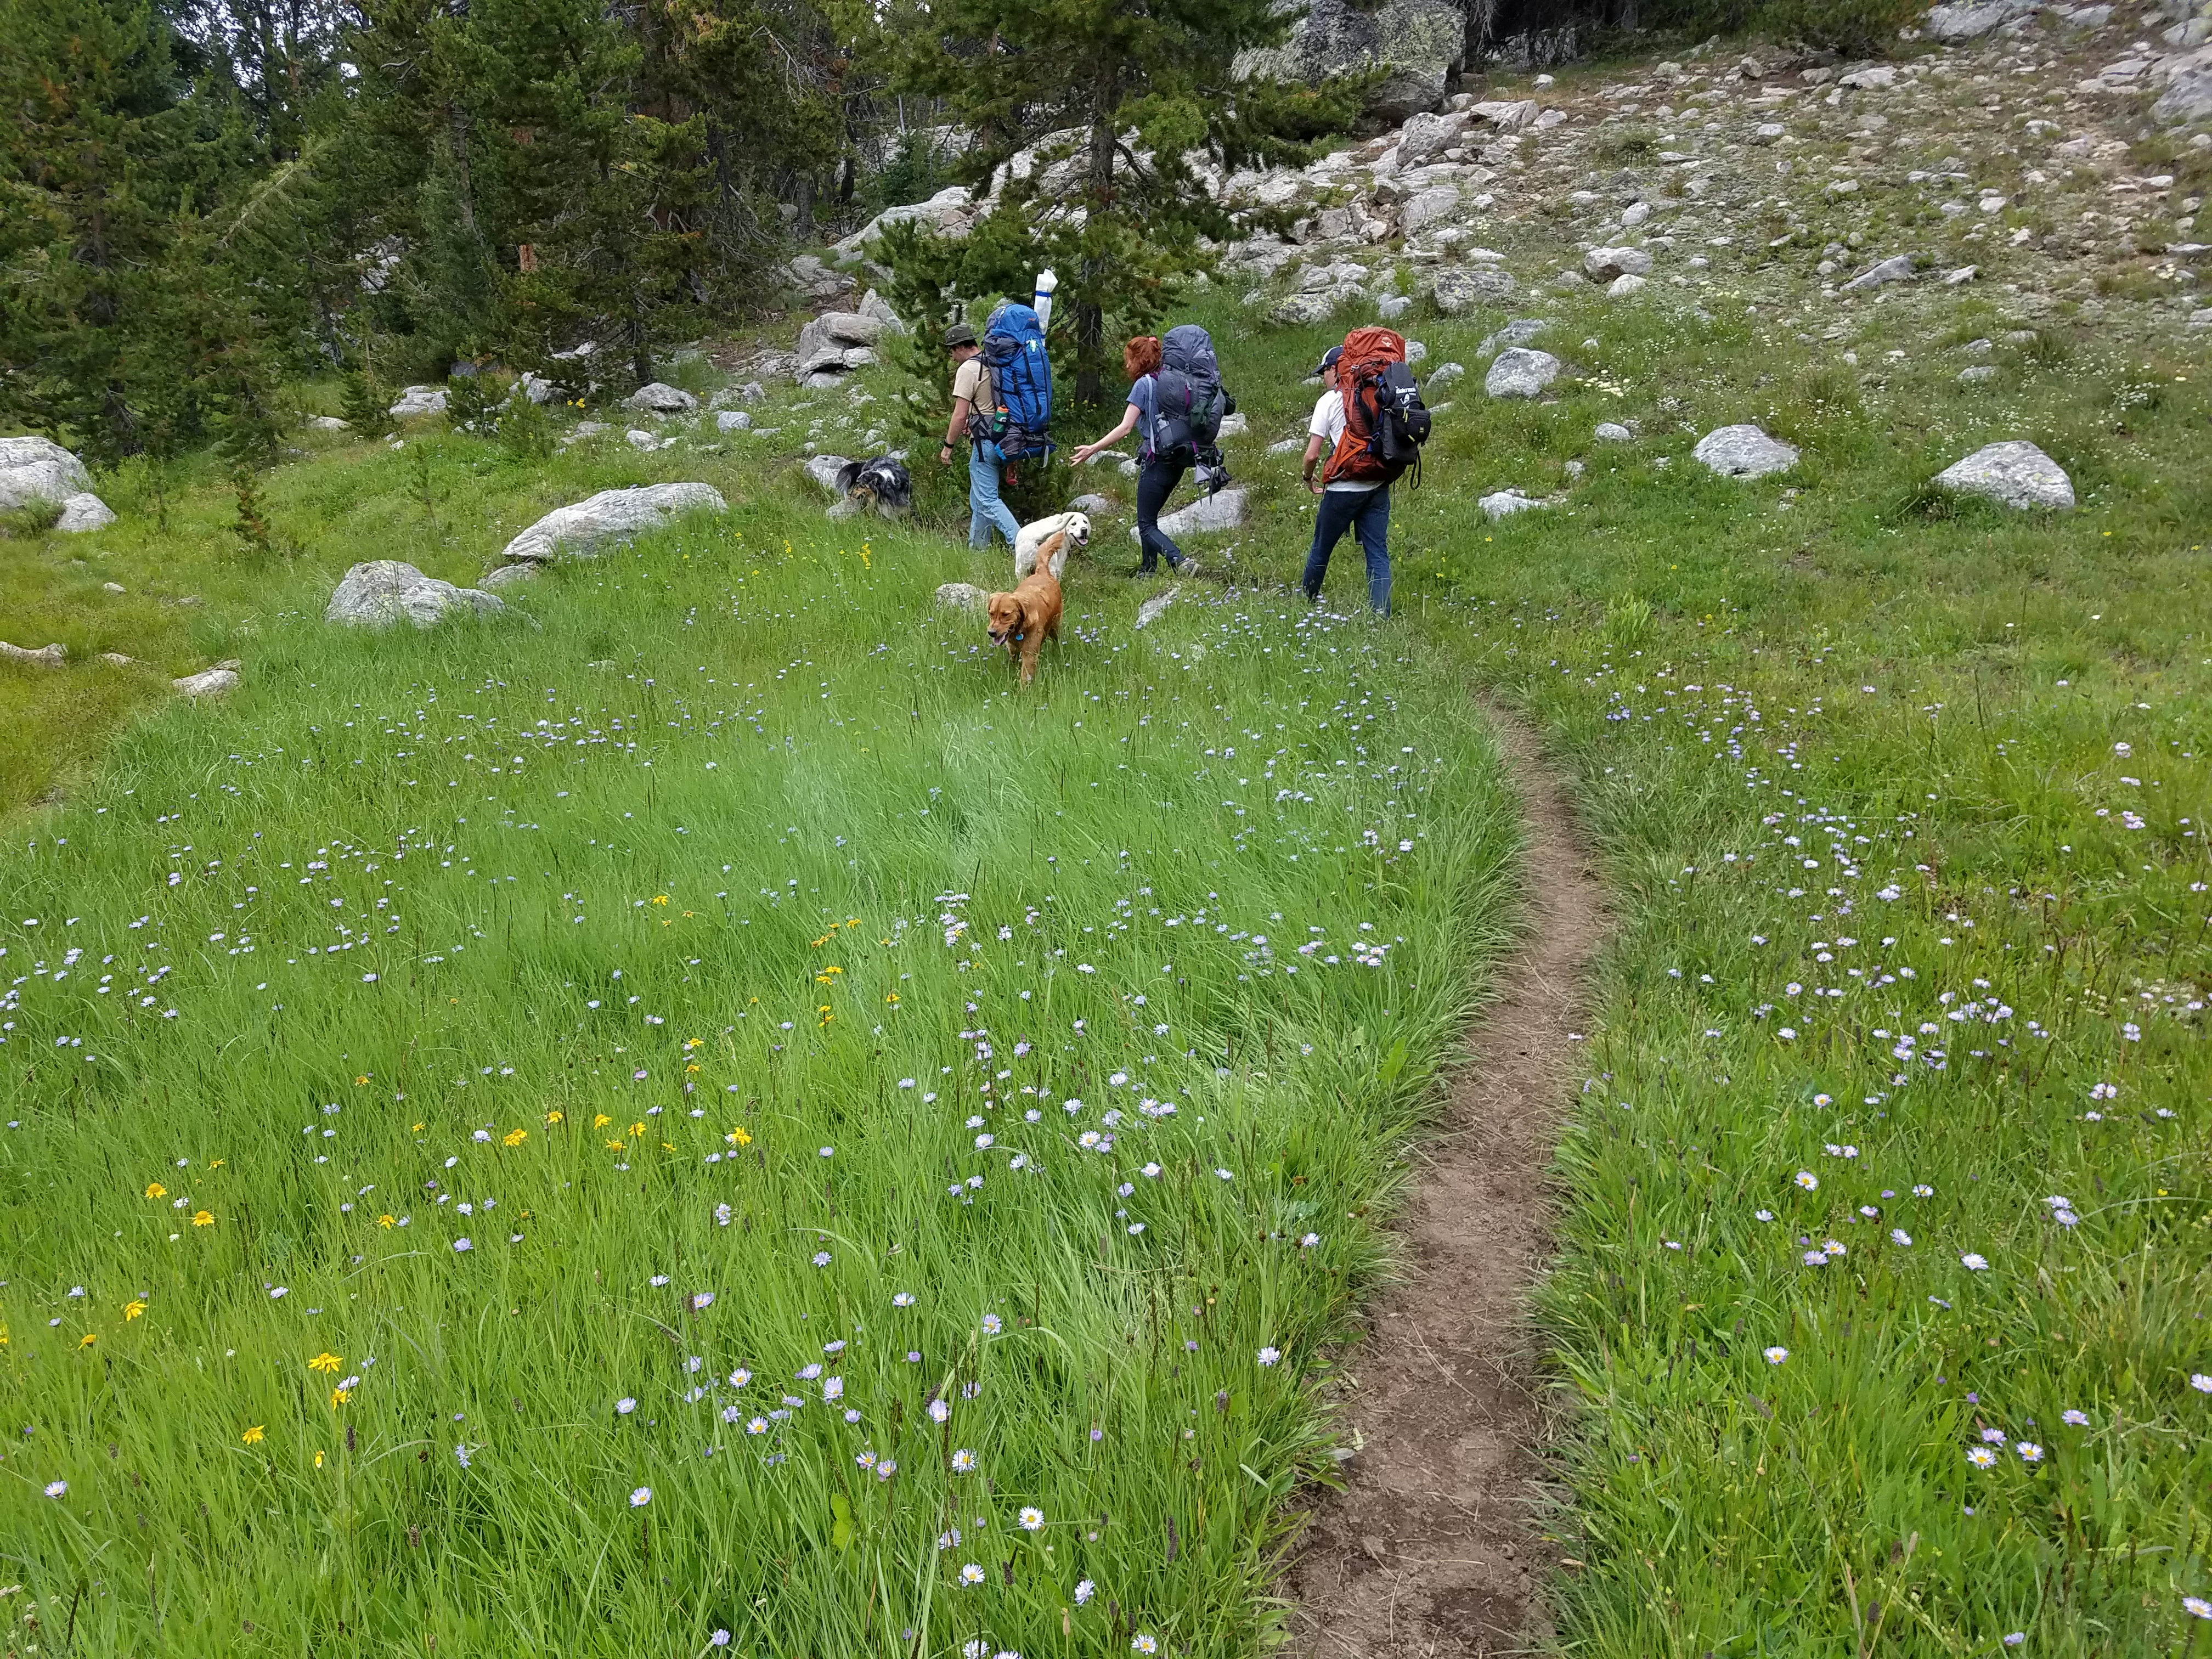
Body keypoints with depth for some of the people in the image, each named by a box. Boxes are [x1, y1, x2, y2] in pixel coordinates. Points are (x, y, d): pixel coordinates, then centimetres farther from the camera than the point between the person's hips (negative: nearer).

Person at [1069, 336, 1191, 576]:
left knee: (1146, 525, -4)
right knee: (1150, 518, 20)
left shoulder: (1144, 384, -11)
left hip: (1157, 461, -8)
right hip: (1177, 462, 8)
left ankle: (1180, 562, -24)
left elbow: (1125, 428, -17)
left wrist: (1093, 448, -15)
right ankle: (1148, 570, 23)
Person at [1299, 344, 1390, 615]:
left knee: (1322, 548, 16)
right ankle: (1382, 611, -6)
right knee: (1378, 551, 4)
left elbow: (1312, 454, -8)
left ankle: (1307, 596, 34)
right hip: (1378, 486, 4)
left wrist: (1308, 479, 11)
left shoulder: (1329, 400, -5)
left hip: (1344, 489, -4)